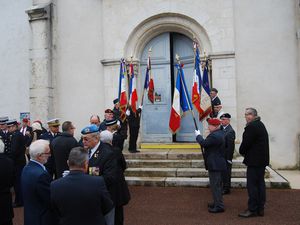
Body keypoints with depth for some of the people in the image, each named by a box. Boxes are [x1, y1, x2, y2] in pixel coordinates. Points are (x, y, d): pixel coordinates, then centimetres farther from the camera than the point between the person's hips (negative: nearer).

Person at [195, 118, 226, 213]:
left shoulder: (215, 135, -23)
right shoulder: (220, 133, 11)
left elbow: (203, 143, -22)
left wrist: (198, 135, -8)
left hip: (215, 165, -11)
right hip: (217, 163, 11)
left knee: (215, 185, -3)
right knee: (217, 184, 20)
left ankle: (219, 206, 4)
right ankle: (217, 202, 33)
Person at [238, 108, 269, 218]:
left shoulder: (251, 126, -18)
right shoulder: (261, 125, 14)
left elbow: (246, 143, -18)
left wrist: (242, 152, 1)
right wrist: (244, 152, 13)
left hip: (254, 160, -10)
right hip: (262, 159, 10)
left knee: (252, 185, -3)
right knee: (260, 183, 14)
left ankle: (252, 209, 3)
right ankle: (260, 208, 22)